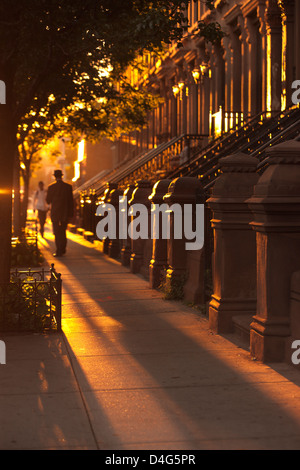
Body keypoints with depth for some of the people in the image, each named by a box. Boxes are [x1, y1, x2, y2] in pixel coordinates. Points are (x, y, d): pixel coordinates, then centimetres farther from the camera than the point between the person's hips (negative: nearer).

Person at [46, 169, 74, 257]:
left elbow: (48, 201, -2)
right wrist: (71, 214, 6)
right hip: (65, 213, 3)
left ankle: (59, 251, -2)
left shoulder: (51, 187, -8)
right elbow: (71, 201, 0)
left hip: (55, 213, -3)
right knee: (63, 231, 18)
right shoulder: (68, 187, -2)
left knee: (57, 232, 1)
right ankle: (63, 249, 23)